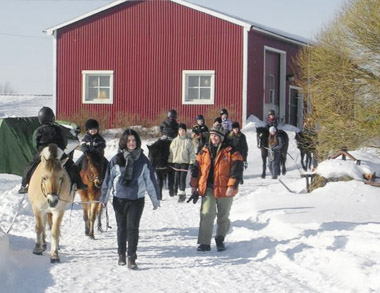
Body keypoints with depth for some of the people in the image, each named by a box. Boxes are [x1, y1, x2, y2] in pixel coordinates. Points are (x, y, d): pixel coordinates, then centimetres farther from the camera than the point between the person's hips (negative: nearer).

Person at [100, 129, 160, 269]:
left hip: (137, 199, -1)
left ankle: (131, 258, -4)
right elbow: (108, 178, 5)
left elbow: (150, 180, 4)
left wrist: (155, 199, 4)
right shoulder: (116, 160, -1)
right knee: (122, 228, 13)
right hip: (119, 198, 1)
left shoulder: (143, 160, 0)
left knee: (132, 227, -7)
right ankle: (121, 254, 28)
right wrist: (104, 197, 6)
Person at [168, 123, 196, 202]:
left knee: (182, 178, -8)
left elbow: (192, 152, 0)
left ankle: (182, 193, -5)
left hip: (185, 162, -3)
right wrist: (170, 161, 7)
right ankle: (176, 190, 22)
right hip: (176, 162, 3)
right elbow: (171, 151, 10)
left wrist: (192, 162, -6)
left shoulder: (188, 141, -1)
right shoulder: (175, 140, 7)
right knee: (177, 177, 6)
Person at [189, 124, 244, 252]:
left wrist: (231, 186, -16)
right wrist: (194, 186, 12)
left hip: (224, 189, -2)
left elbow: (236, 170, -8)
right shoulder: (204, 152, 9)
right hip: (208, 189, 2)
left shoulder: (231, 152, -3)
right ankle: (204, 243, -10)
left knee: (223, 216, 11)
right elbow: (196, 168, 15)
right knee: (207, 215, -11)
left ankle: (220, 240, 29)